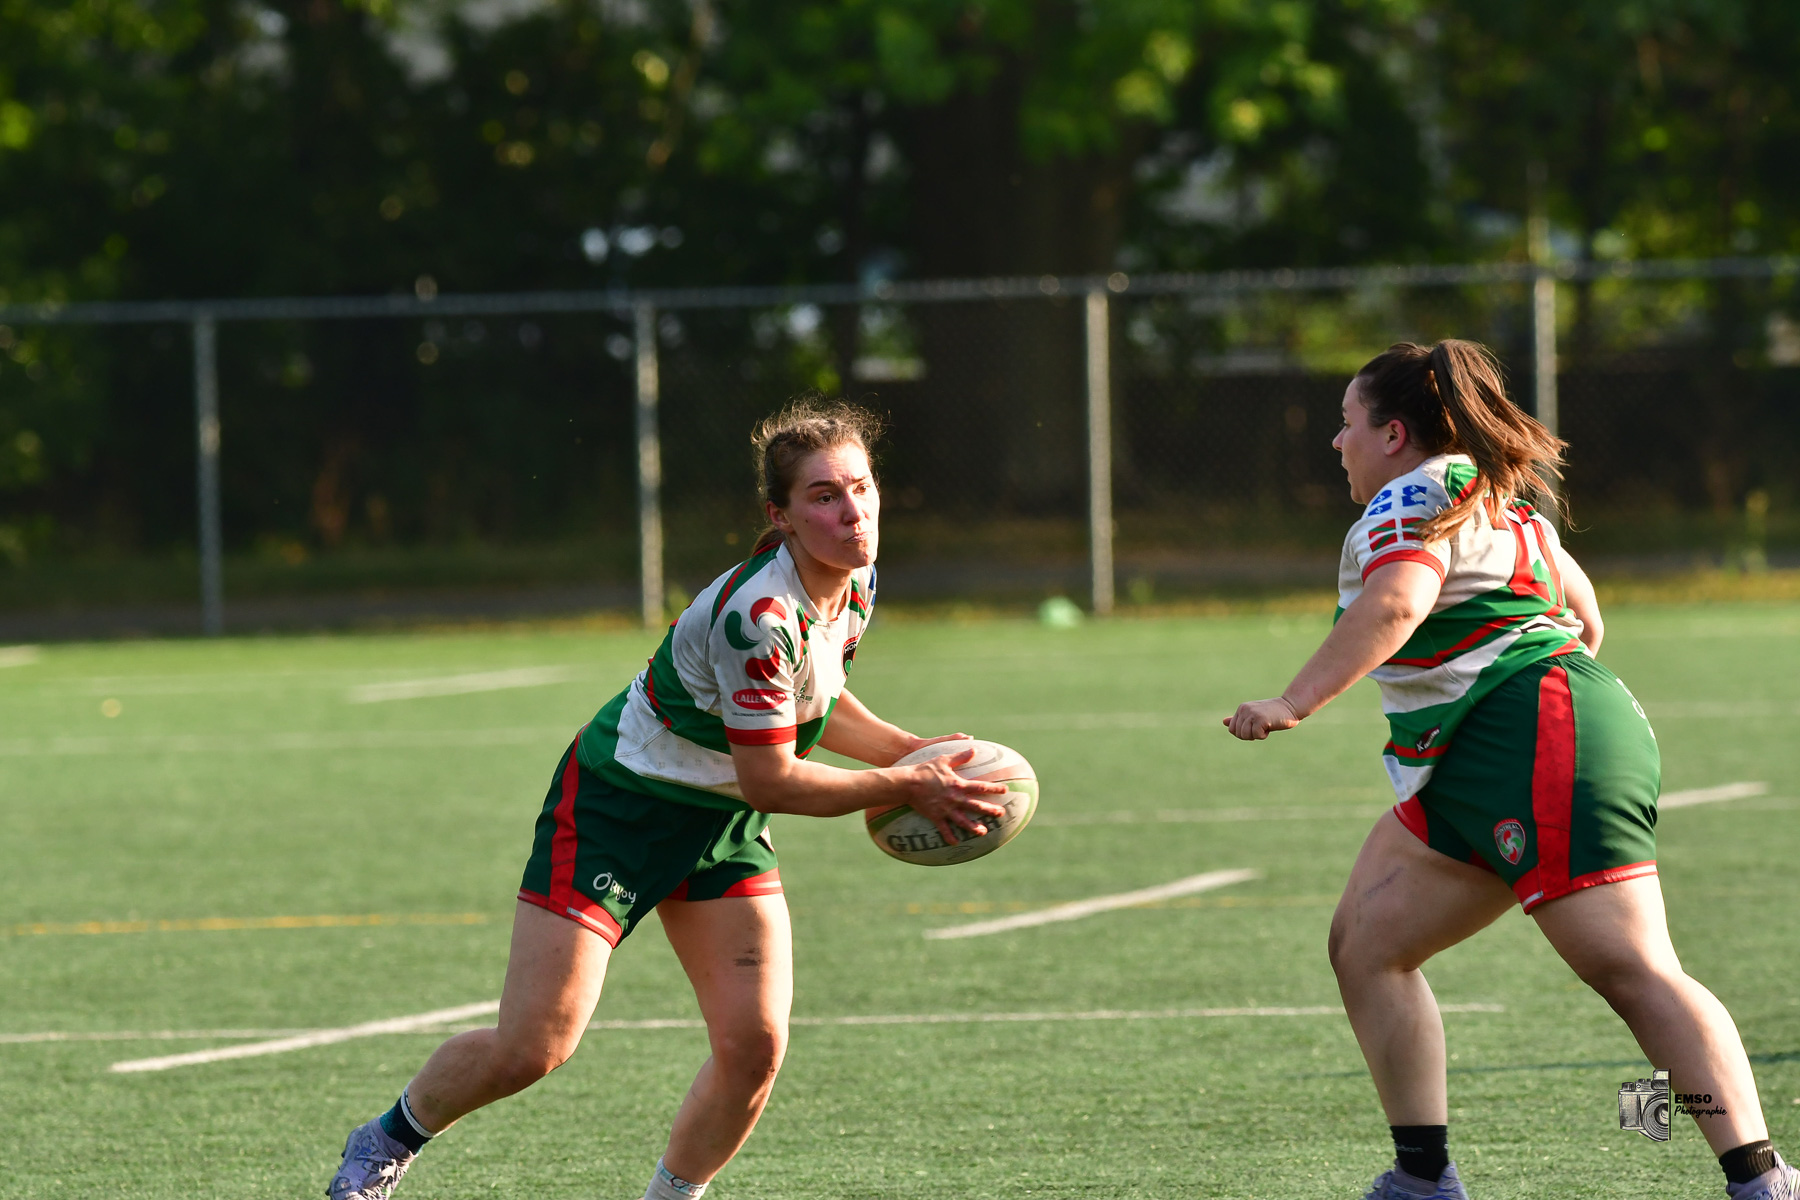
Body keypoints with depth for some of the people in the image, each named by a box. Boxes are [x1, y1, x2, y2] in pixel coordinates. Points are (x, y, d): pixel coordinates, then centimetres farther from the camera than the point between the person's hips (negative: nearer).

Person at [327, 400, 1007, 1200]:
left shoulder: (856, 580, -4)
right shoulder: (758, 616, -32)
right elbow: (770, 780, -26)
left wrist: (912, 752, 0)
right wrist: (904, 789, -22)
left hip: (723, 823, 8)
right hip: (617, 803, -8)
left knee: (755, 1044, -9)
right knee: (530, 1050, -9)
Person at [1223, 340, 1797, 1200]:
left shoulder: (1411, 498, -6)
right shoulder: (1497, 501, 24)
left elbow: (1395, 604, -26)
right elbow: (1578, 599, 36)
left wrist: (1294, 704, -27)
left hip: (1543, 741, -11)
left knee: (1632, 970, -18)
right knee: (1365, 945, 9)